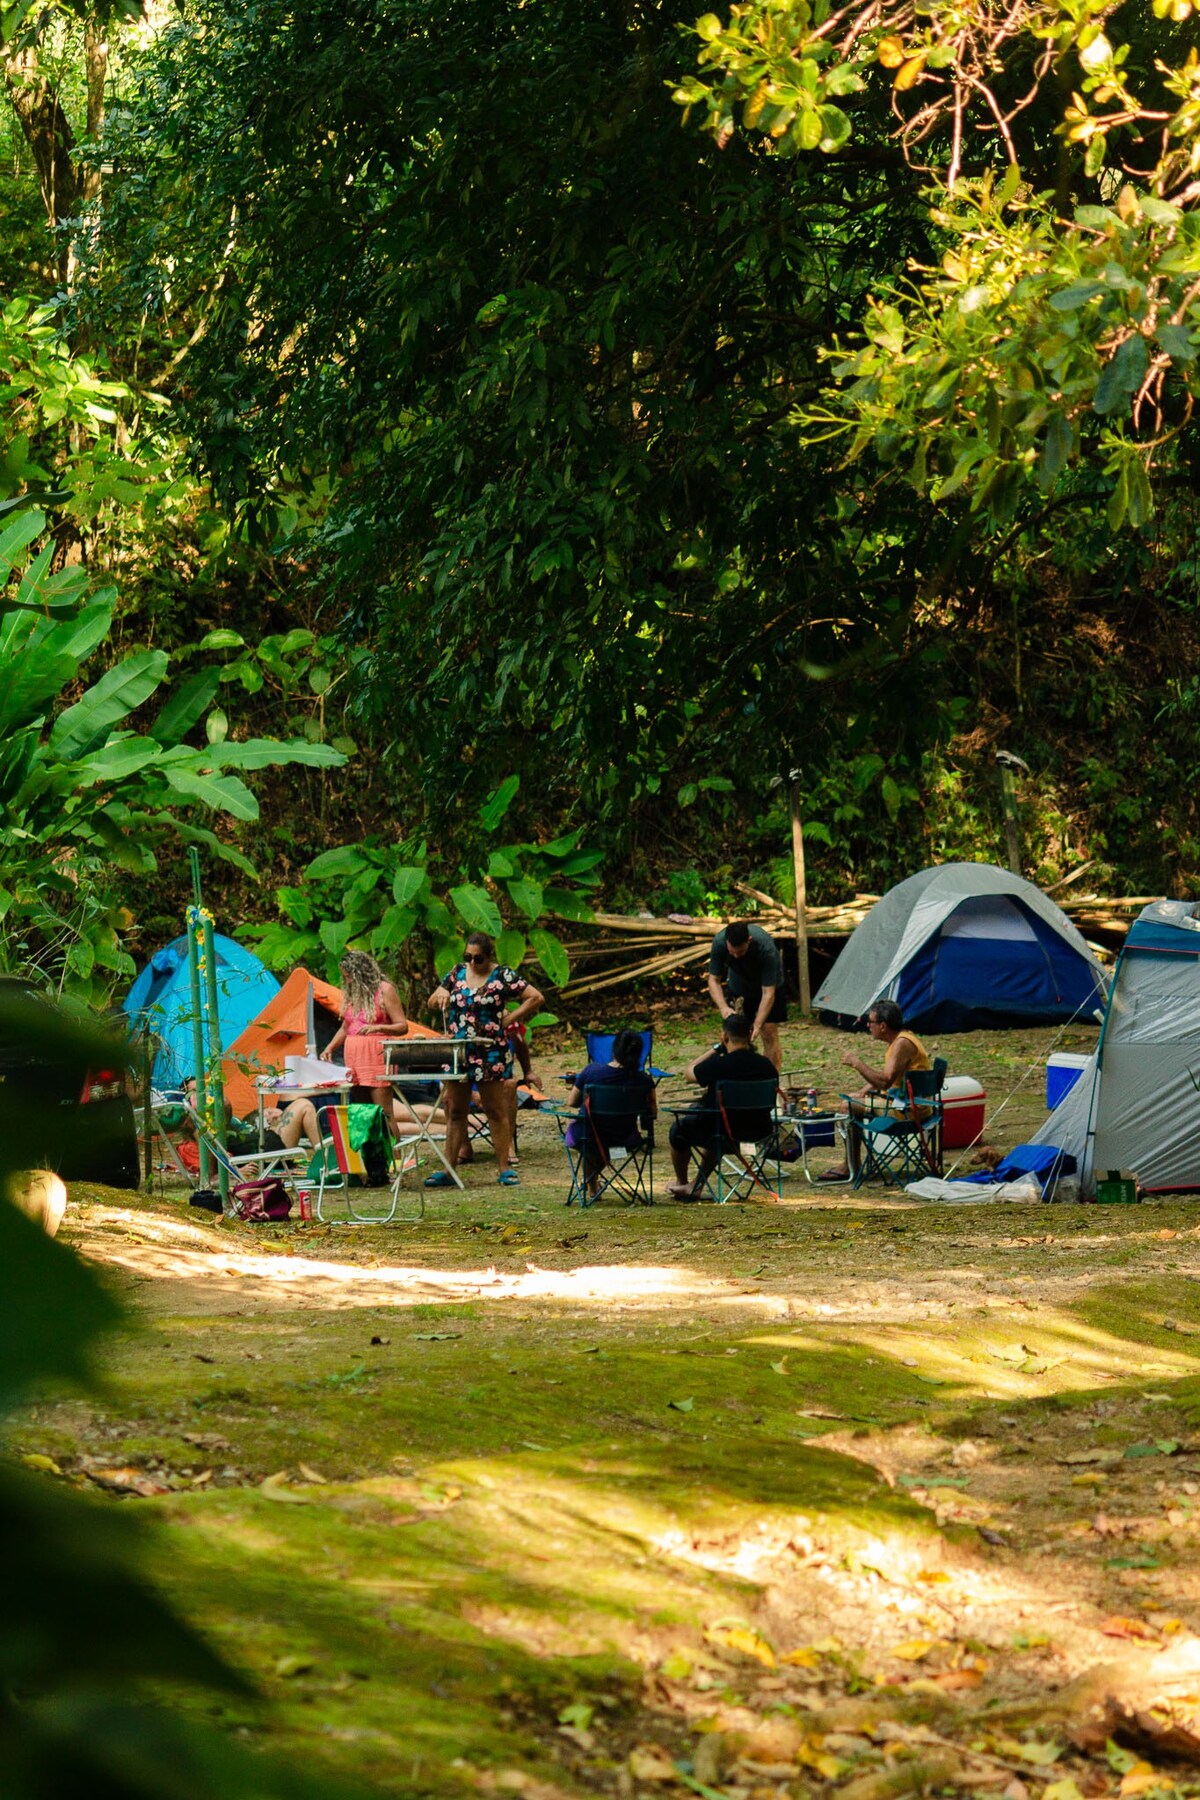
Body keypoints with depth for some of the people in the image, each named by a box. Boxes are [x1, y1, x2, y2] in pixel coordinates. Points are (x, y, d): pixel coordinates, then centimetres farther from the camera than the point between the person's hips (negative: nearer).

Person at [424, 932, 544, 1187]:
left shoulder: (502, 976, -4)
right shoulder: (458, 973, 10)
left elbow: (535, 998, -7)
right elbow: (432, 1002, 16)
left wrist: (507, 1020, -10)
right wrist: (440, 996, -8)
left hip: (490, 1053, -5)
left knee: (497, 1112, 1)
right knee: (454, 1112, 7)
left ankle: (505, 1168, 5)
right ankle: (447, 1169, 9)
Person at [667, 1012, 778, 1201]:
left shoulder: (718, 1065, -23)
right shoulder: (766, 1065, -6)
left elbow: (690, 1072, -2)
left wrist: (717, 1049, 4)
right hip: (758, 1131, 6)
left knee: (680, 1128, 23)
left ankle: (681, 1184, 44)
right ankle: (696, 1187, 46)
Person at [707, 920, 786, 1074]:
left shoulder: (766, 947, -40)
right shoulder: (719, 942, -32)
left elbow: (768, 993, -36)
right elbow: (713, 980, -22)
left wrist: (757, 1025, -43)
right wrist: (723, 1008, -38)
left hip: (768, 984, -3)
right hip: (738, 985, 3)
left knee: (769, 1033, -10)